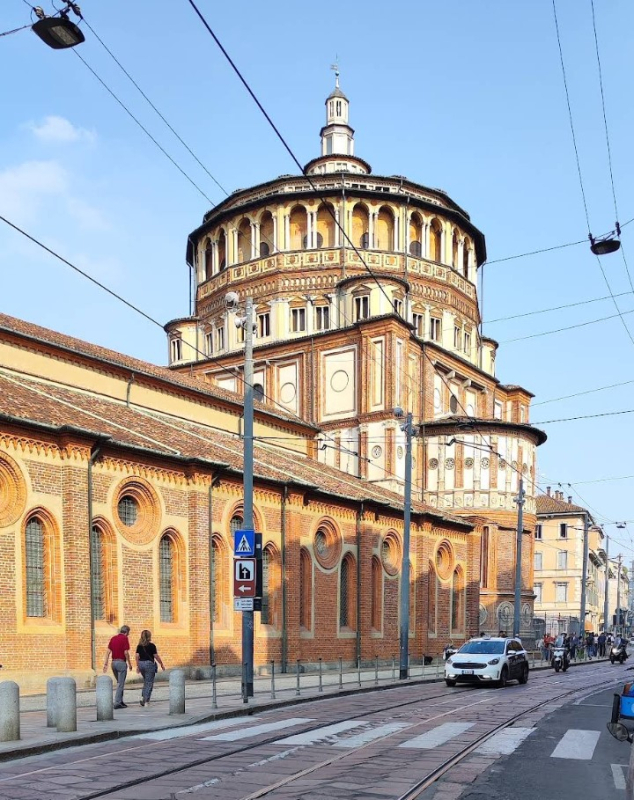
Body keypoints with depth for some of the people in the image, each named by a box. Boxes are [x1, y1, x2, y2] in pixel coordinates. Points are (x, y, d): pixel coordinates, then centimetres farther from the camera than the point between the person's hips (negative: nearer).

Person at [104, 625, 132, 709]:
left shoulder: (113, 638, 11)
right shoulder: (125, 638, -9)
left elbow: (108, 651, 6)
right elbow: (126, 652, -15)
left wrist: (105, 663, 6)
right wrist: (129, 663, -4)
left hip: (114, 662, 7)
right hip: (121, 662, -7)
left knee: (119, 683, 19)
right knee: (120, 684, -1)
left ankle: (120, 701, 21)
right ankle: (117, 703, -3)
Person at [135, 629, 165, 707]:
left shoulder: (139, 645, 5)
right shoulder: (151, 645, -9)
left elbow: (137, 656, 4)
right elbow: (156, 656, -7)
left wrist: (138, 666, 12)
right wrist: (161, 664, 3)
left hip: (141, 664, 5)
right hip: (149, 664, -5)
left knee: (146, 681, 22)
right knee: (149, 683, 2)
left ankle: (142, 697, 8)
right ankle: (146, 701, 0)